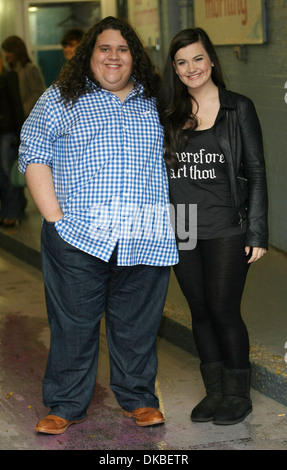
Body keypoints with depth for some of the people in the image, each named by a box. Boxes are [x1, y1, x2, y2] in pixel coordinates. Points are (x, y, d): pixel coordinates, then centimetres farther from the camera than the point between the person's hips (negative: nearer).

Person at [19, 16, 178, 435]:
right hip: (77, 237, -2)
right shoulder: (61, 99, 7)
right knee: (73, 324, 3)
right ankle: (66, 405, 16)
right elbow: (34, 157, 1)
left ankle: (138, 398, 24)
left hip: (144, 239, 2)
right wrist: (55, 216, -8)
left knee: (138, 322, 8)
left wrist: (170, 219, 8)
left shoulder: (155, 103, 15)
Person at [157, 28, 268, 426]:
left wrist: (257, 232, -7)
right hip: (181, 228, 4)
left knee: (224, 311, -2)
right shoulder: (167, 112, 7)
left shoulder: (238, 109, -3)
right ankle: (215, 391, 24)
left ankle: (239, 394, 15)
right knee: (200, 311, 11)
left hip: (225, 229, -4)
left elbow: (256, 172, -3)